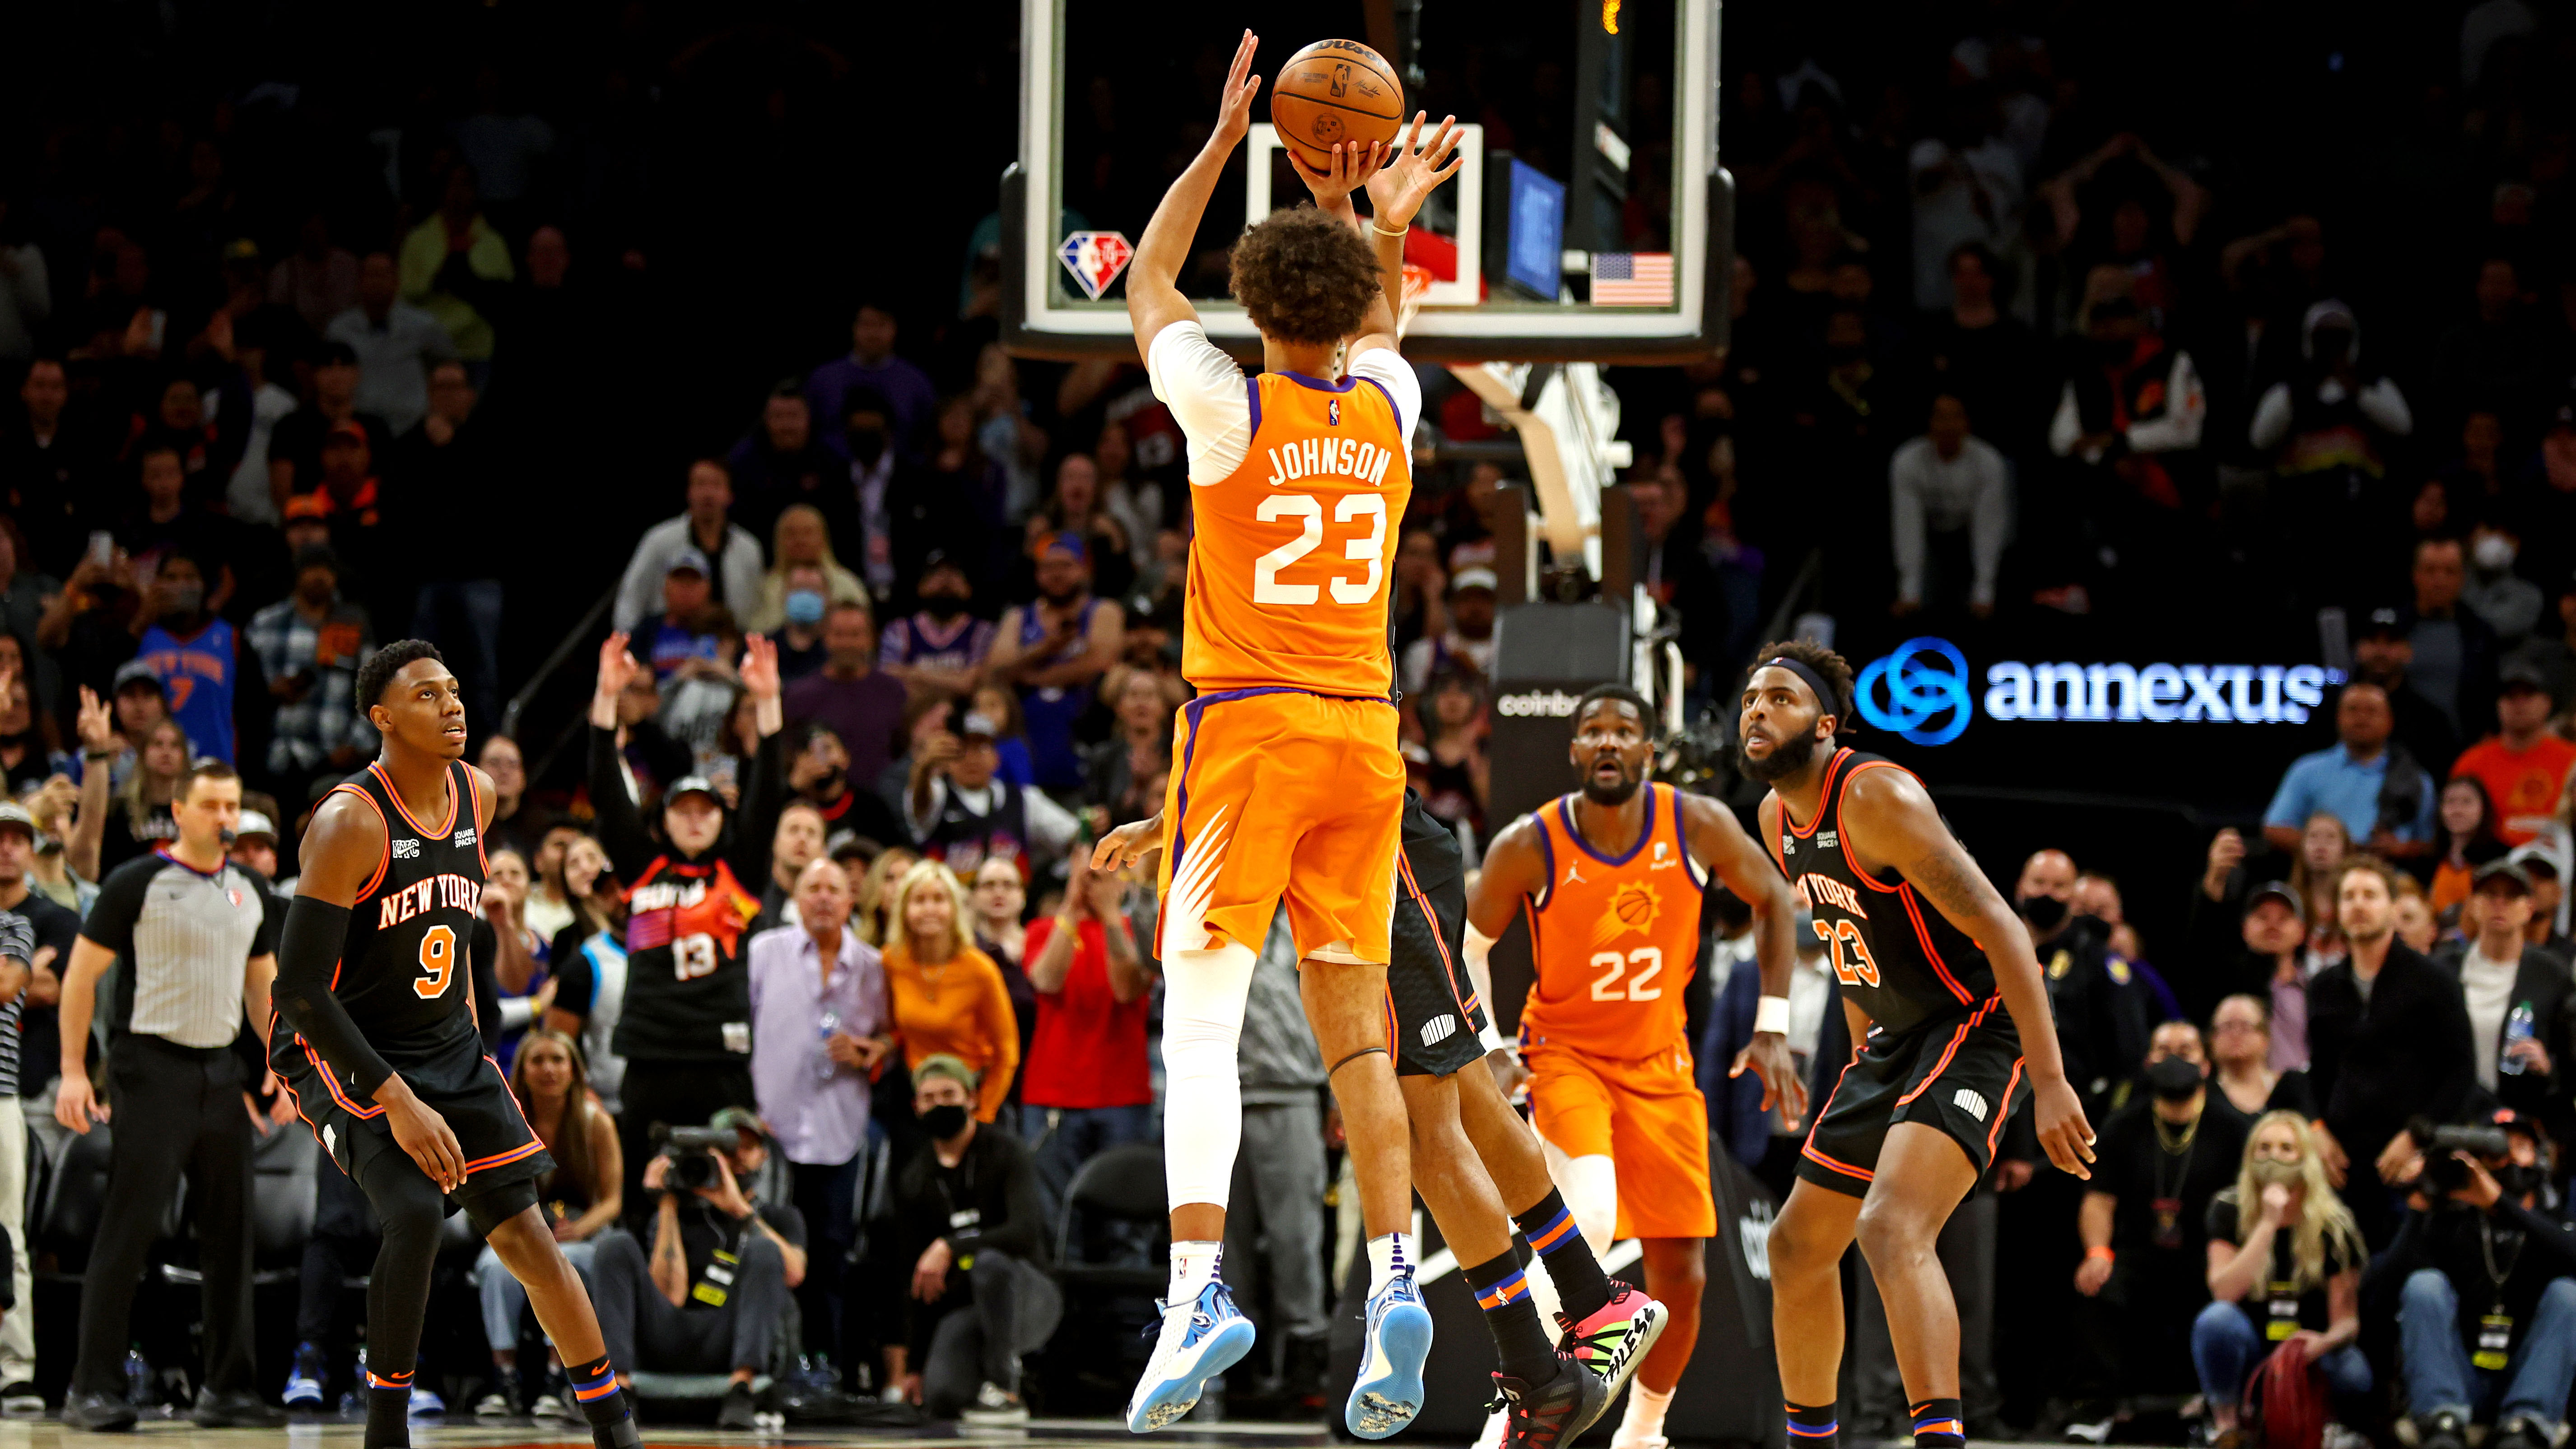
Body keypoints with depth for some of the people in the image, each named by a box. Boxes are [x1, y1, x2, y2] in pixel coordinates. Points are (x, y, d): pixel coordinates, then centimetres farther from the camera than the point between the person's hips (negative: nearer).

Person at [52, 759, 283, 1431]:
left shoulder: (249, 894, 12)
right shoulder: (138, 884, -6)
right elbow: (82, 973, -6)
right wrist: (73, 1070, -12)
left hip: (222, 1070, 6)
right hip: (153, 1067, -6)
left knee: (231, 1230, 5)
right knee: (129, 1227, -9)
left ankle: (227, 1388, 11)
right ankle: (93, 1387, -6)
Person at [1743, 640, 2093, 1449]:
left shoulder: (1876, 797, -21)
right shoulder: (1778, 820, 7)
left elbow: (1999, 928, -24)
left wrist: (2050, 1083, -29)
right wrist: (1863, 1064, 26)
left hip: (1982, 1026, -10)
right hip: (1899, 1038, 10)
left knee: (1891, 1225, -30)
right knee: (1798, 1247, 15)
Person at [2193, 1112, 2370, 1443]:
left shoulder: (2333, 1225, -6)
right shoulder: (2230, 1211, -6)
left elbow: (2347, 1318, -7)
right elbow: (2223, 1292, -21)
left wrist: (2326, 1341, -31)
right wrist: (2268, 1225, -26)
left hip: (2306, 1355, 0)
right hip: (2248, 1359, 0)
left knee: (2353, 1375, -32)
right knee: (2217, 1319, -33)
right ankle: (2226, 1427, -14)